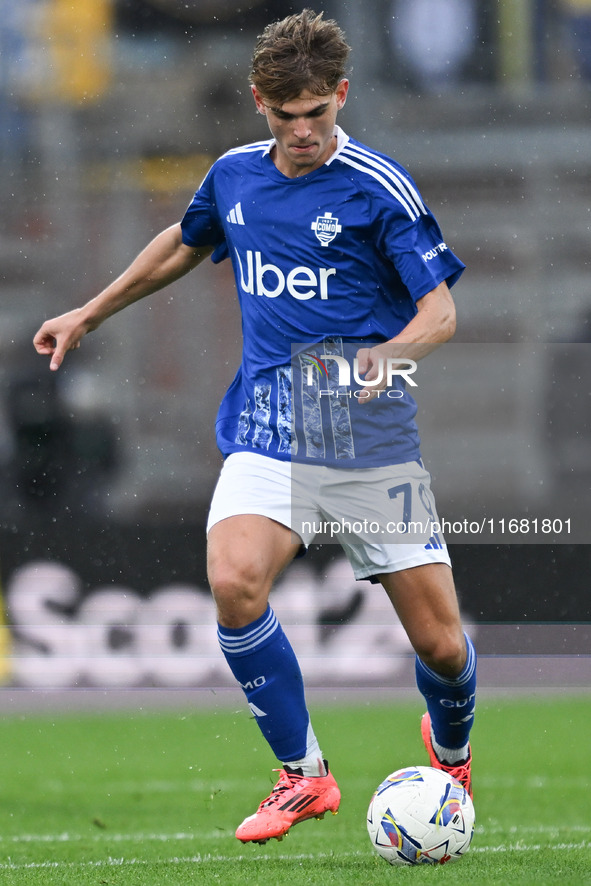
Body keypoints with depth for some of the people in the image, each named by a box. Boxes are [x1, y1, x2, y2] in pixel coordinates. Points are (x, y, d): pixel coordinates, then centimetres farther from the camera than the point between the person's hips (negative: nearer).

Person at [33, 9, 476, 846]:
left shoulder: (379, 188, -9)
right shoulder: (235, 175, 7)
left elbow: (440, 312, -10)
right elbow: (184, 244, 28)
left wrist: (384, 356, -30)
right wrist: (89, 314, 34)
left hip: (374, 440, -3)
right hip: (267, 430, 3)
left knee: (440, 643, -3)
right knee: (234, 583, -26)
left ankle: (451, 754, 35)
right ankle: (304, 776, -7)